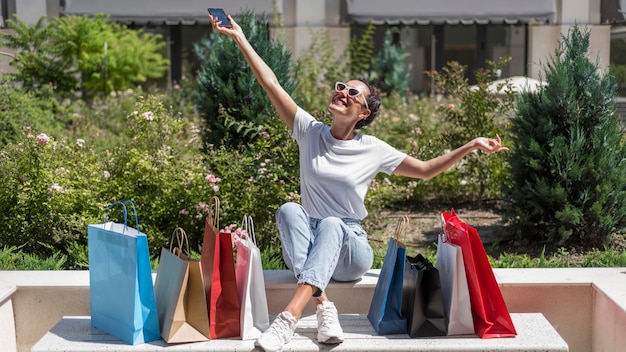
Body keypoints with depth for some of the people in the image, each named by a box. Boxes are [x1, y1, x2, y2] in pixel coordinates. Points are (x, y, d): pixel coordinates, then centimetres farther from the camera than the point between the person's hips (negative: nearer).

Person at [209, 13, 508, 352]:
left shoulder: (373, 150, 1)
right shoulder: (310, 132, 1)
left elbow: (426, 170, 8)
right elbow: (271, 84, -4)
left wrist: (471, 146, -1)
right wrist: (239, 36, -9)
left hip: (350, 251, -1)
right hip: (307, 249, 1)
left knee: (331, 224, -34)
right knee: (289, 210, -29)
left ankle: (289, 316, -53)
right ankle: (323, 306, -42)